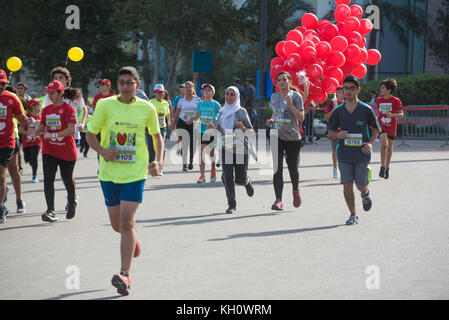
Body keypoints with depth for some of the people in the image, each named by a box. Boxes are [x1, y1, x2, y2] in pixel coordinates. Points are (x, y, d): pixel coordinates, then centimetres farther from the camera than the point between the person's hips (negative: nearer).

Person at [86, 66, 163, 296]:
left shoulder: (147, 108, -1)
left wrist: (159, 161, 1)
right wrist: (103, 151, -17)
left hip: (135, 173, -2)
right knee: (117, 225, 13)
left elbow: (157, 135, 15)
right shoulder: (106, 105, -3)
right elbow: (90, 134, 2)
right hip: (109, 172, 2)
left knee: (127, 221, -15)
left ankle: (125, 274, -15)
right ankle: (133, 240, 49)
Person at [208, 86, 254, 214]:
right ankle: (231, 205, 0)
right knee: (227, 177, -10)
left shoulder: (241, 112, -3)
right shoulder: (222, 112, 9)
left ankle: (247, 182, 41)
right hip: (226, 148, 3)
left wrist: (243, 128, -19)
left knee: (240, 179, 3)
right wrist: (213, 127, -1)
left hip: (241, 149, -3)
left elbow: (251, 131, 1)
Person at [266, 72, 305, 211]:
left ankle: (296, 191, 38)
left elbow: (301, 117, -10)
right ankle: (278, 200, -13)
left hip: (293, 137, -3)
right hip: (277, 136, 3)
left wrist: (290, 104, -21)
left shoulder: (295, 96, -4)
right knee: (277, 168, -9)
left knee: (292, 167, 8)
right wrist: (271, 120, 5)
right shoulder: (274, 97, 11)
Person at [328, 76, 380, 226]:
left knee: (361, 186, -1)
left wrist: (371, 143, -8)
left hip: (361, 154, -2)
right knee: (347, 185, -2)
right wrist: (338, 135, -12)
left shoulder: (366, 110, -2)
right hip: (344, 154, 2)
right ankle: (353, 215, 12)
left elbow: (375, 129, 9)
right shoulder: (338, 111, 3)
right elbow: (330, 132, 11)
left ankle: (365, 194, 37)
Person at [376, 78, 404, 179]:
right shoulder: (379, 100, 4)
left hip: (391, 127, -1)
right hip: (381, 126, 1)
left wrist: (392, 115, -26)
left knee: (389, 147, 11)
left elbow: (401, 114, -9)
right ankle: (383, 167, -15)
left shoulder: (396, 101, -8)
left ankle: (387, 168, 28)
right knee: (384, 144, -23)